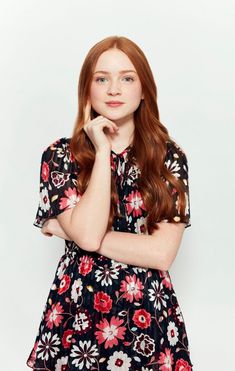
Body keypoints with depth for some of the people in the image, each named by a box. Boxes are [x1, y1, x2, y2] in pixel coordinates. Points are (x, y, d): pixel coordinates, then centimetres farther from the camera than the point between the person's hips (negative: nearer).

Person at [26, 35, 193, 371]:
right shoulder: (59, 155, -5)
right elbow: (87, 234, -19)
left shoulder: (169, 157, -5)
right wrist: (102, 150, -16)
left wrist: (70, 231, -13)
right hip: (75, 315, 0)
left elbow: (162, 253, -14)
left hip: (150, 319, 1)